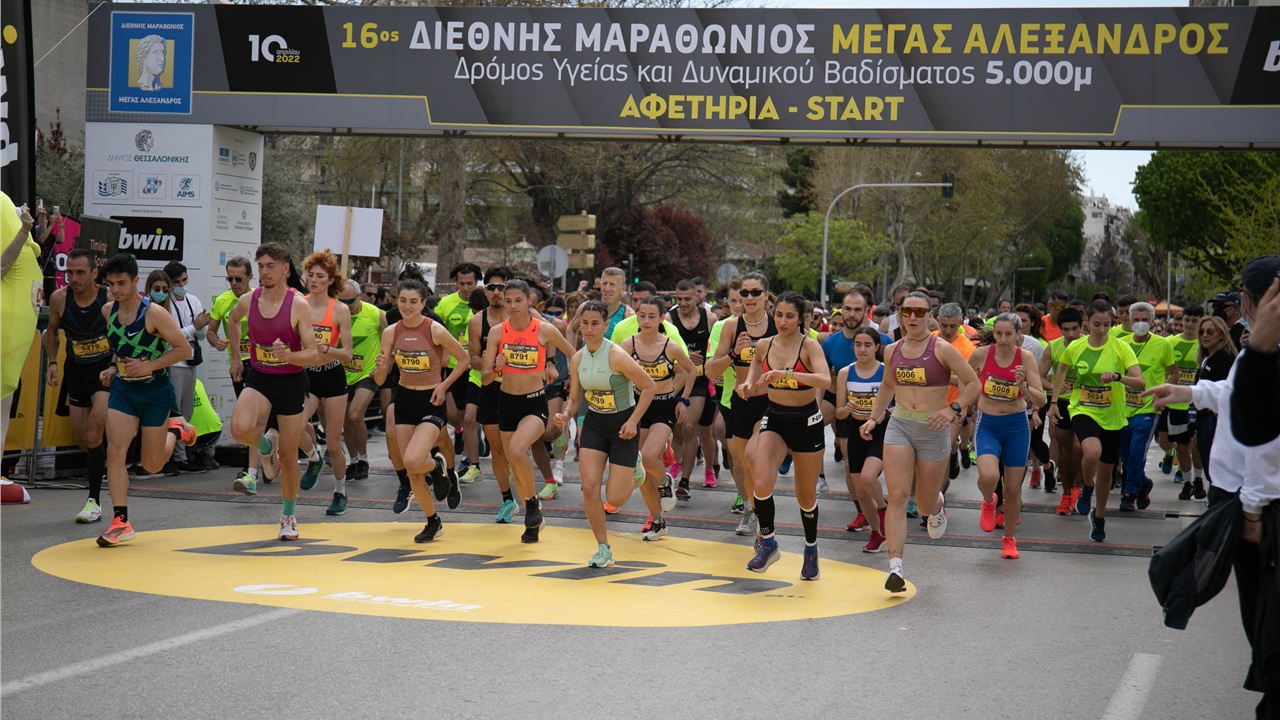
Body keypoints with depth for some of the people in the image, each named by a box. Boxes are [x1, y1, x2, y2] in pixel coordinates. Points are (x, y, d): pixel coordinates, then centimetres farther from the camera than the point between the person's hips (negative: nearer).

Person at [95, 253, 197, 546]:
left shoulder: (154, 313, -18)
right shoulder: (108, 311, 0)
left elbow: (184, 349, -15)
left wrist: (149, 366, -22)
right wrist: (114, 368, 4)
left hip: (155, 391, -4)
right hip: (123, 390, 4)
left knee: (152, 465, 5)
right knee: (115, 451, -13)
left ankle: (175, 428, 37)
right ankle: (120, 522, -8)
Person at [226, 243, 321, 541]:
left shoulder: (298, 305, -15)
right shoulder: (248, 301, -3)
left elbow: (313, 354, -16)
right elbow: (232, 319, 23)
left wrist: (288, 355, -34)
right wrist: (235, 356, 20)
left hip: (291, 382, -2)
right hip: (259, 378, 2)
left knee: (289, 455, 5)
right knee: (240, 428, -28)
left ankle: (289, 516, 27)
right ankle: (266, 447, 9)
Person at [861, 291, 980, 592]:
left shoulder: (941, 349, -8)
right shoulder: (892, 351, 6)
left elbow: (973, 384, -5)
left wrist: (954, 409, -19)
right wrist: (874, 417, 15)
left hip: (933, 429, -2)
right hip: (899, 426, 3)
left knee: (925, 505, 9)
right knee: (897, 496, -14)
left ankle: (937, 505, 49)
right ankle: (895, 567, -19)